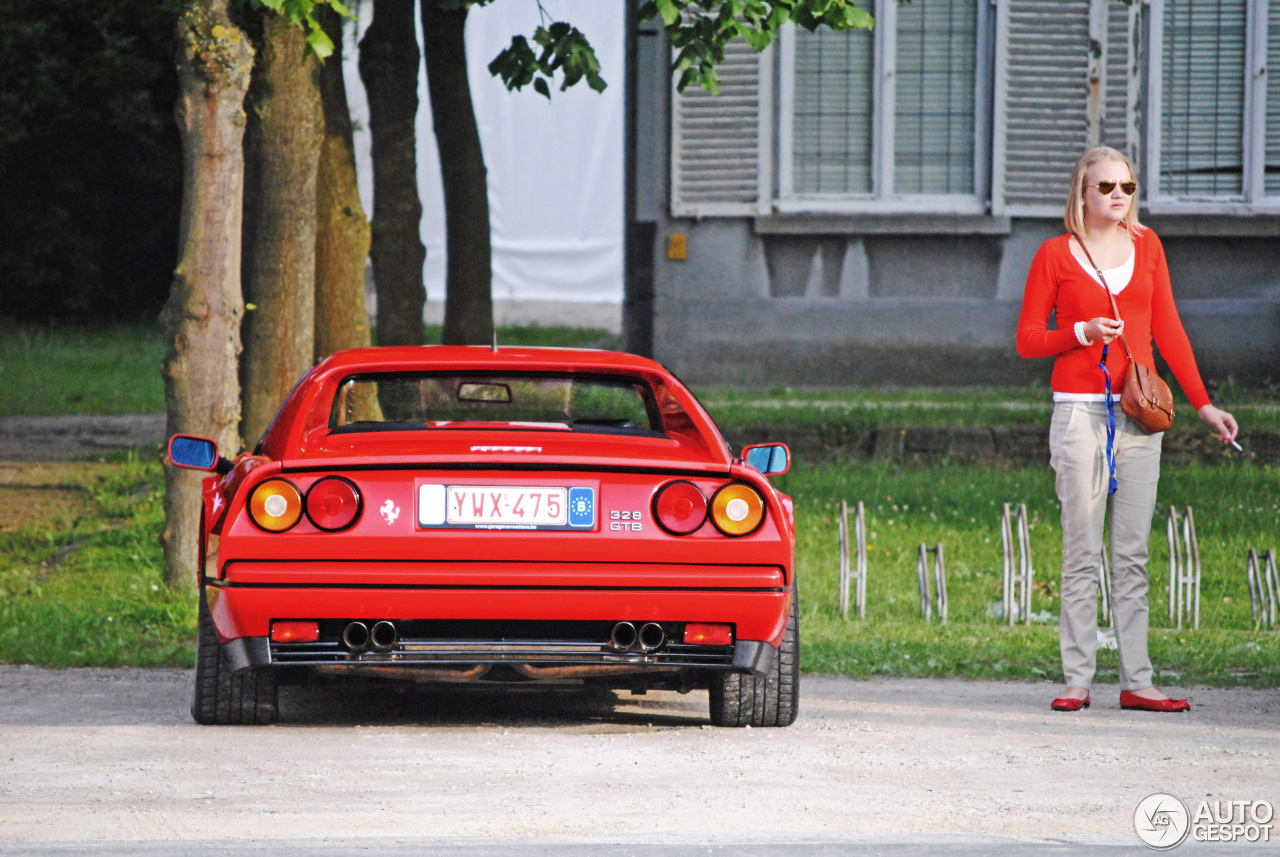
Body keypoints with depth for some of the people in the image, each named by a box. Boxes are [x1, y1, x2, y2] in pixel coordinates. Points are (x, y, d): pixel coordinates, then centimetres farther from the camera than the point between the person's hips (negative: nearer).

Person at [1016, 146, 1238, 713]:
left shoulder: (1146, 246, 11)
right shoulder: (1055, 255, 1)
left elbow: (1167, 329, 13)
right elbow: (1027, 340, 3)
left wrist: (1202, 402, 8)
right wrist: (1082, 332, -14)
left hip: (1140, 411, 4)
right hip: (1080, 408, -4)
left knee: (1133, 553, 4)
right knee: (1082, 552, -5)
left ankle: (1135, 681, 4)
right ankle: (1077, 680, -3)